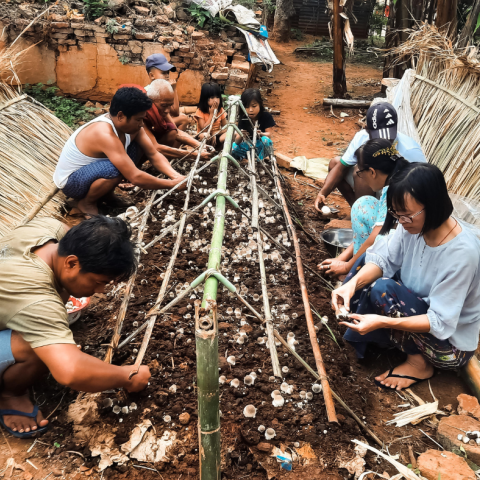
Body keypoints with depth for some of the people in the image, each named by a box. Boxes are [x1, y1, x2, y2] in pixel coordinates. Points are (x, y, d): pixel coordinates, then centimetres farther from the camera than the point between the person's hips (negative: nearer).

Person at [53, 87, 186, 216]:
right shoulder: (105, 135, -36)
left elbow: (154, 155, -7)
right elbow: (135, 177, -39)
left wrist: (175, 175, -24)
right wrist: (172, 184, -31)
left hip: (90, 168, 8)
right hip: (70, 182, -8)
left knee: (138, 148, -5)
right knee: (115, 169, -36)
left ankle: (107, 193, 6)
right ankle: (86, 203, -8)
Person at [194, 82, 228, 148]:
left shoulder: (221, 110, 1)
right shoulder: (200, 111, -10)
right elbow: (204, 130, -19)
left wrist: (215, 133, -17)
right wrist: (211, 114, -19)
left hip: (217, 135, 4)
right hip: (205, 137, -3)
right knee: (204, 135, -39)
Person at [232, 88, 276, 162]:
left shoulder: (266, 116, -11)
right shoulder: (243, 120, -7)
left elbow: (269, 134, -16)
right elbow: (237, 142, -12)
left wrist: (261, 134, -39)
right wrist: (240, 136, -37)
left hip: (262, 147, -2)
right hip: (248, 146, 2)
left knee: (265, 139, -36)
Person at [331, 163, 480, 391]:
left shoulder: (461, 253, -34)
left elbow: (440, 323, -31)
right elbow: (383, 259, -11)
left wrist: (383, 322, -41)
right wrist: (353, 283, -31)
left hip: (450, 341, -6)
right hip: (418, 306, 7)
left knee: (383, 290, -28)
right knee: (370, 257, -3)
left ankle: (418, 363, -5)